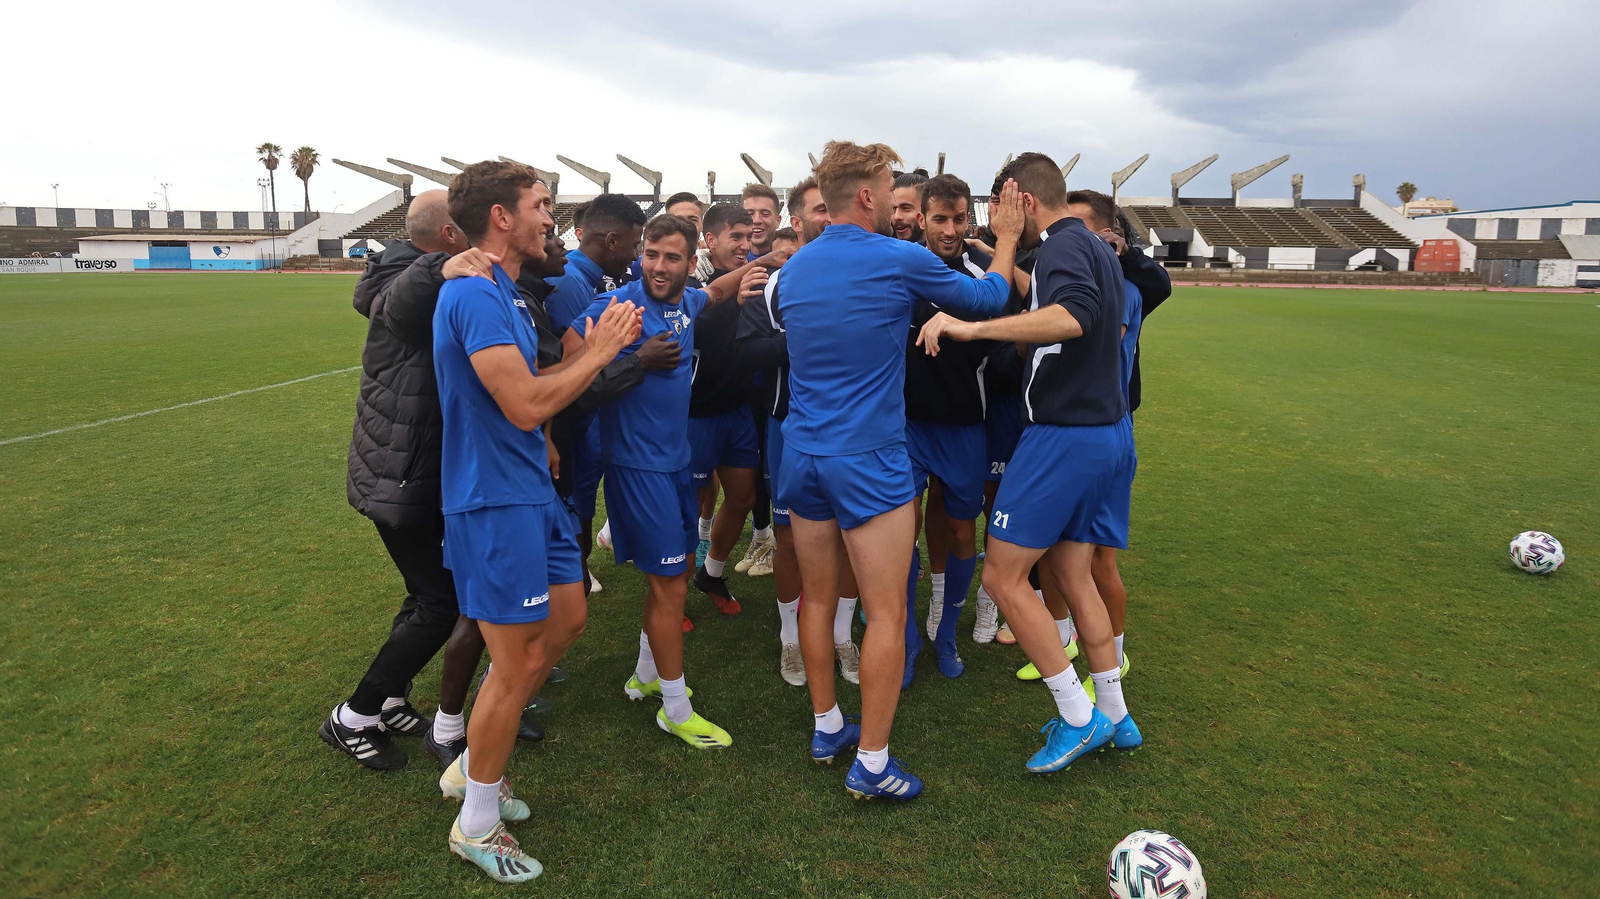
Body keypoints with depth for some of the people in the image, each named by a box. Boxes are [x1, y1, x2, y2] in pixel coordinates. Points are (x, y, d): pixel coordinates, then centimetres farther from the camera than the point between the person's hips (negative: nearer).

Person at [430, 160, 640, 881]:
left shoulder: (503, 292, 13)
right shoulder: (475, 294, -20)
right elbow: (525, 405, -26)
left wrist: (593, 346, 4)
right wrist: (598, 353, -14)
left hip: (530, 490, 10)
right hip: (495, 502, -10)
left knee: (567, 619, 18)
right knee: (518, 660, -2)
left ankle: (472, 764, 32)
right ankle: (477, 824, 19)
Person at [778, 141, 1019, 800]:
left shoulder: (792, 268, 7)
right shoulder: (900, 262, -11)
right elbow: (988, 298, 5)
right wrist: (1006, 239, 23)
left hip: (802, 454, 7)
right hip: (868, 459, -6)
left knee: (817, 598, 16)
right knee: (886, 613, 2)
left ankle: (826, 727, 29)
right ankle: (871, 762, 8)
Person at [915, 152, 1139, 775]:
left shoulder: (1063, 247, -14)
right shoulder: (1100, 250, 16)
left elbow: (1074, 316, -36)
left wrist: (971, 327, -38)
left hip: (1064, 436, -10)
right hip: (1108, 431, 10)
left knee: (1002, 574, -4)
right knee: (1071, 575, 17)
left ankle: (1079, 718, 4)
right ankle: (1115, 717, 25)